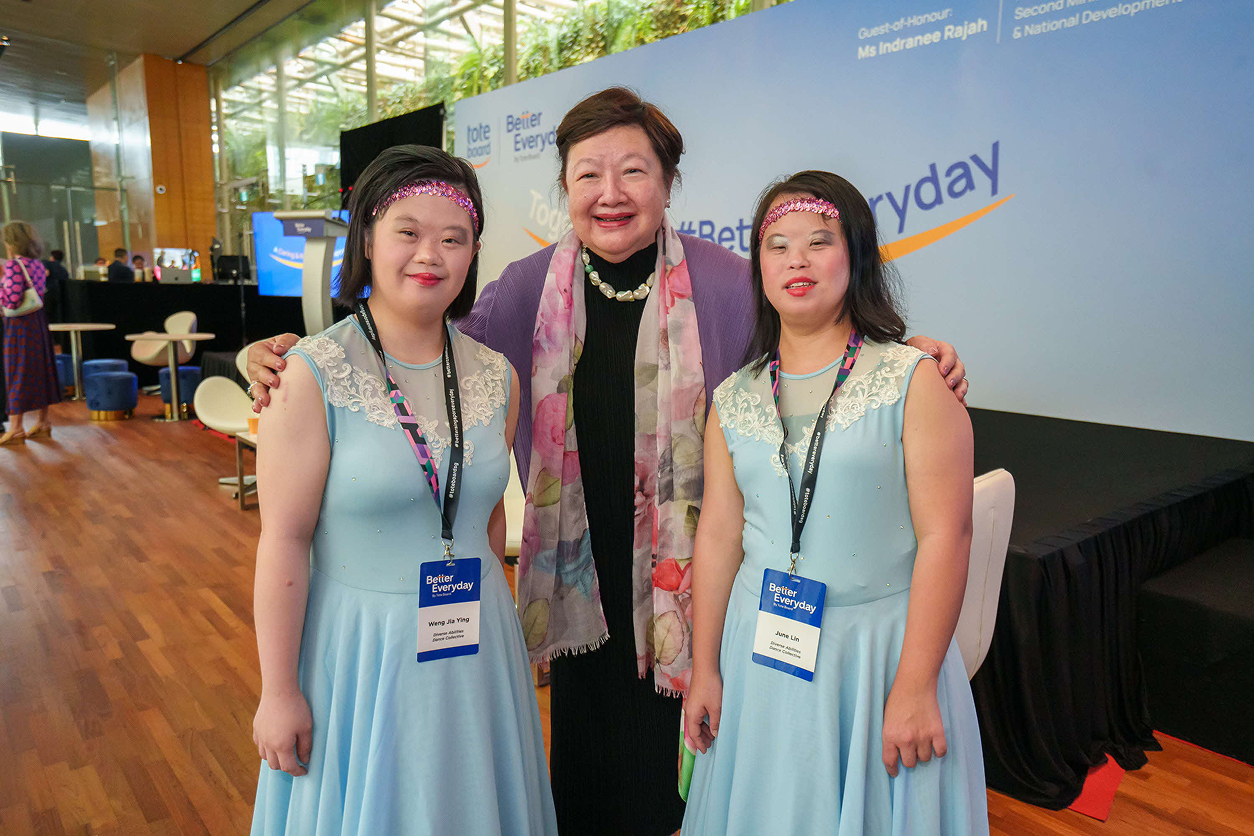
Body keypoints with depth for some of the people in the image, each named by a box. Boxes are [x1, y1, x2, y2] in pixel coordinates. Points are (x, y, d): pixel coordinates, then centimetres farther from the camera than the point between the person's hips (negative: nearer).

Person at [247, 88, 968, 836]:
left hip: (688, 577, -2)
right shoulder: (530, 290, 0)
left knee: (677, 762, 12)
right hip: (581, 574, 3)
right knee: (586, 757, 19)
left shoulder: (726, 285, -8)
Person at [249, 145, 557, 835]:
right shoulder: (312, 374, -15)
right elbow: (284, 540, -13)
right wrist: (278, 692, -9)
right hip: (358, 644, -4)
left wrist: (483, 617, 15)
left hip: (473, 647, 4)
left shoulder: (496, 377, -2)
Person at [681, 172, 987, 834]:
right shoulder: (734, 399, 2)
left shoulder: (914, 380, -10)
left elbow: (945, 537, -13)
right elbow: (718, 535, 2)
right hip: (762, 652, 4)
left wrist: (915, 687, -14)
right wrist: (704, 669, 4)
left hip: (877, 648, -3)